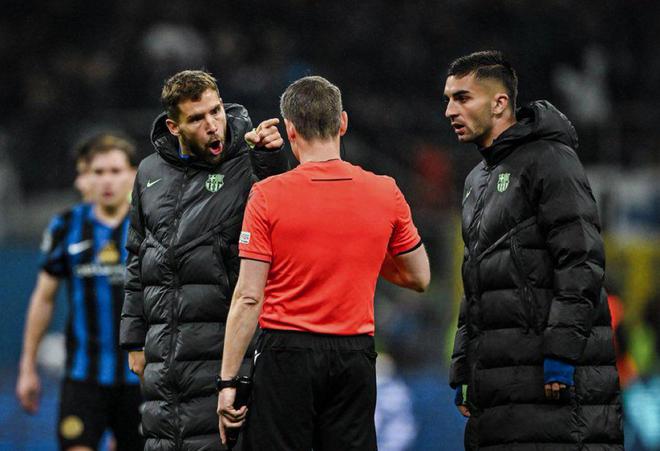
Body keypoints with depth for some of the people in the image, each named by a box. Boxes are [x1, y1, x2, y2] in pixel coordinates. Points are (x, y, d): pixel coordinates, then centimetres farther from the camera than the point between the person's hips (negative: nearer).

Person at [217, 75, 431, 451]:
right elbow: (420, 278, 11)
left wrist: (228, 381, -5)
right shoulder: (385, 192, 1)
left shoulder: (268, 196, -7)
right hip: (356, 356, 3)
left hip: (287, 352, -3)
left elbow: (249, 298, -9)